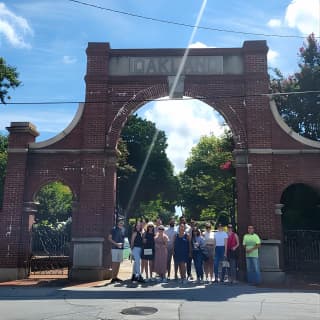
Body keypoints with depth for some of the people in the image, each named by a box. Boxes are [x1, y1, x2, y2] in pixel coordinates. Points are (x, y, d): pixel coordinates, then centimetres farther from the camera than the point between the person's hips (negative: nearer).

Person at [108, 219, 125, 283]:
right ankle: (113, 277, -1)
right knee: (114, 262, -6)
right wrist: (116, 244, -15)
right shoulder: (114, 229, -5)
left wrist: (123, 243, 7)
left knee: (118, 263, 8)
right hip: (115, 248, -6)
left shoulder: (123, 230, 11)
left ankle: (116, 277, 16)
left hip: (121, 248, 6)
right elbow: (109, 238, -7)